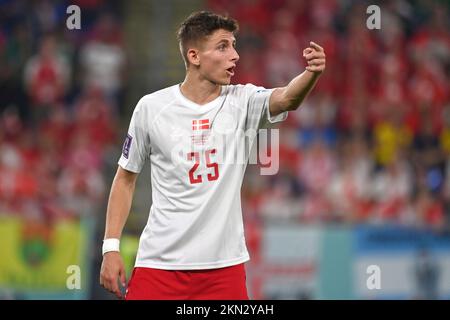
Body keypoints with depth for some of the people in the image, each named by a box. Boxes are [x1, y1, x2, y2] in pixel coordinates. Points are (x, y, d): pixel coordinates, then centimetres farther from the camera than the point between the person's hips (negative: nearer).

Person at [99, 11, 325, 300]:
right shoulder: (151, 108, -1)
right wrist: (111, 247, 2)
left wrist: (312, 73, -45)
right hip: (159, 263, -1)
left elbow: (286, 99, -23)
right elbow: (125, 179, 8)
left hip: (224, 266, 1)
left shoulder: (242, 102, -1)